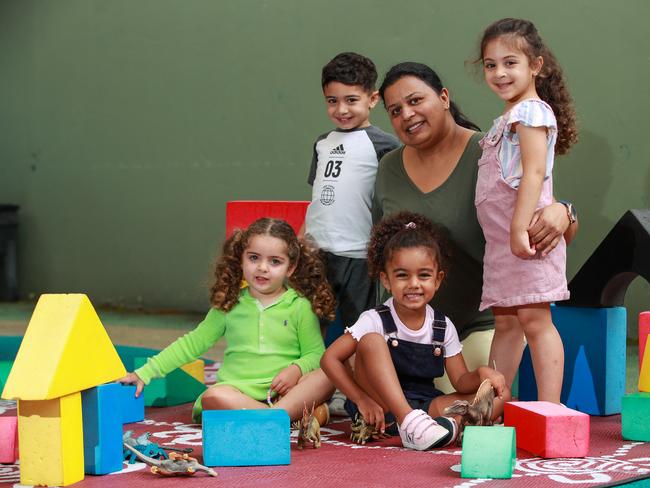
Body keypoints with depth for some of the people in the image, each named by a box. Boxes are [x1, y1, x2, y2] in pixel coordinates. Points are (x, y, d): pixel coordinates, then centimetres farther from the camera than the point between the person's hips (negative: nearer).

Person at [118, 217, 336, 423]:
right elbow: (193, 343, 18)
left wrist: (297, 369, -16)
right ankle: (299, 414, -37)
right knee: (213, 397, -34)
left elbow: (316, 354, 8)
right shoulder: (230, 304, 12)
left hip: (283, 392, -1)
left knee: (326, 378, -30)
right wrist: (145, 372, 13)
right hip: (238, 391, 1)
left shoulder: (300, 306, 6)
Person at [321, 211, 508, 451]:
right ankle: (409, 421, -37)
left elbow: (461, 382, 3)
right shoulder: (376, 320, -7)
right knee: (372, 341, -26)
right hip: (382, 407, -3)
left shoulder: (443, 327, 3)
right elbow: (330, 358, -12)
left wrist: (481, 374, -19)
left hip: (427, 406, 3)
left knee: (501, 395, -11)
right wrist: (362, 400, -19)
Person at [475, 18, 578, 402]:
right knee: (506, 323, 13)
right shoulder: (508, 118, 21)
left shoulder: (532, 111, -8)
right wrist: (509, 233, 17)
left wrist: (520, 228, -25)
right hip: (501, 238, 10)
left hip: (525, 233, -10)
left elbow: (533, 173, -18)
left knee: (534, 320, -11)